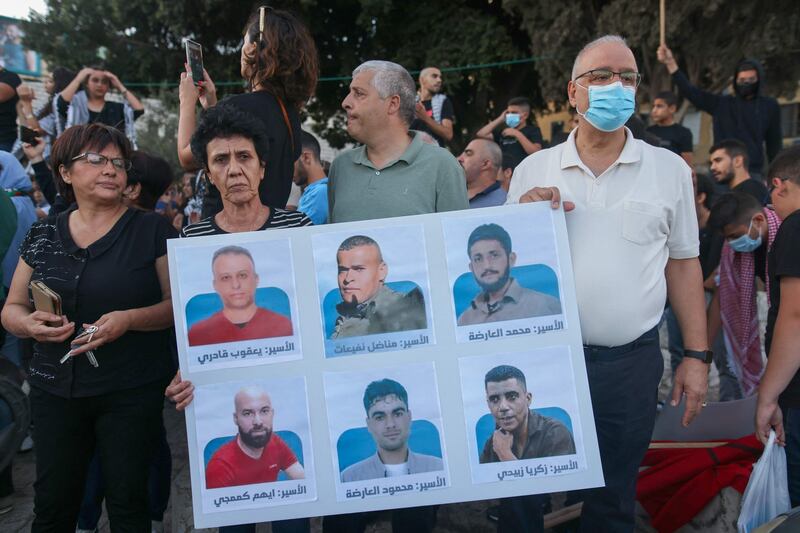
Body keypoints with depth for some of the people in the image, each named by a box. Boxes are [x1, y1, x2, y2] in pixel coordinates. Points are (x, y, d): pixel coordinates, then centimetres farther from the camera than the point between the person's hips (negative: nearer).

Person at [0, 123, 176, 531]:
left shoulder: (152, 230, -3)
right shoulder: (42, 236, 8)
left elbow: (179, 303, -5)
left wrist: (129, 319, -22)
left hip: (131, 391, -3)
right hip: (55, 390, 3)